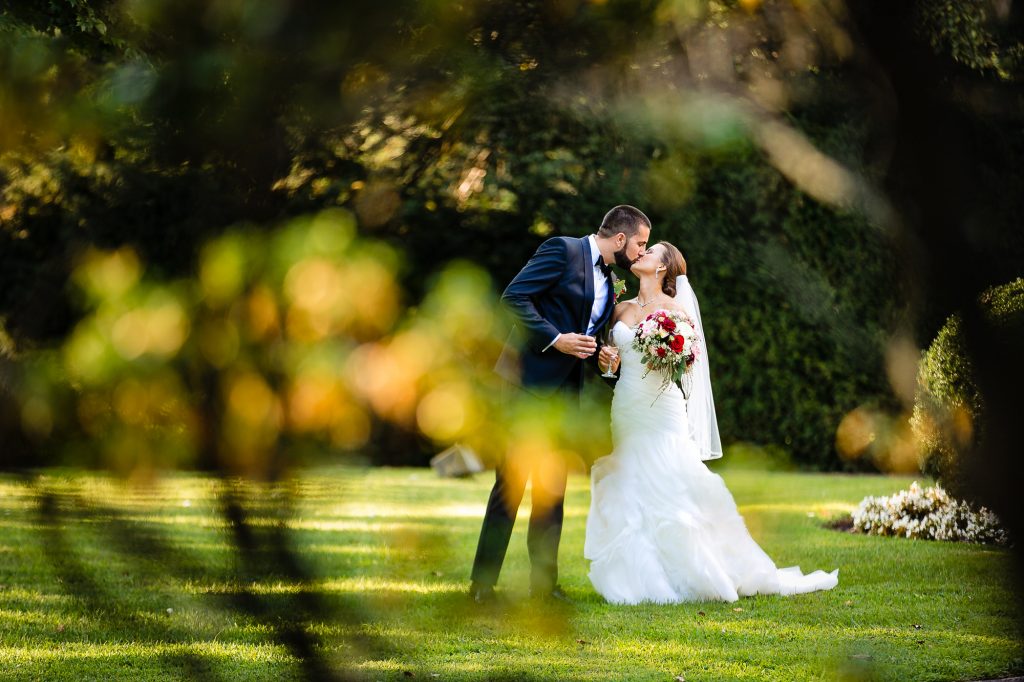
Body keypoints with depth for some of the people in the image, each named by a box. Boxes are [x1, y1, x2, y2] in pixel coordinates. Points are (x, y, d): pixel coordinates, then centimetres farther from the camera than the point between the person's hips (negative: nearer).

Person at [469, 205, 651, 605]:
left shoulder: (608, 282, 17)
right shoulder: (563, 251, -7)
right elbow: (514, 297, -14)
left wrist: (604, 357, 6)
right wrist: (555, 339, -19)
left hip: (565, 391, 8)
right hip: (528, 382, -8)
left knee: (552, 489, 7)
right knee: (511, 483, -6)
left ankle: (544, 583, 11)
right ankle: (483, 583, -2)